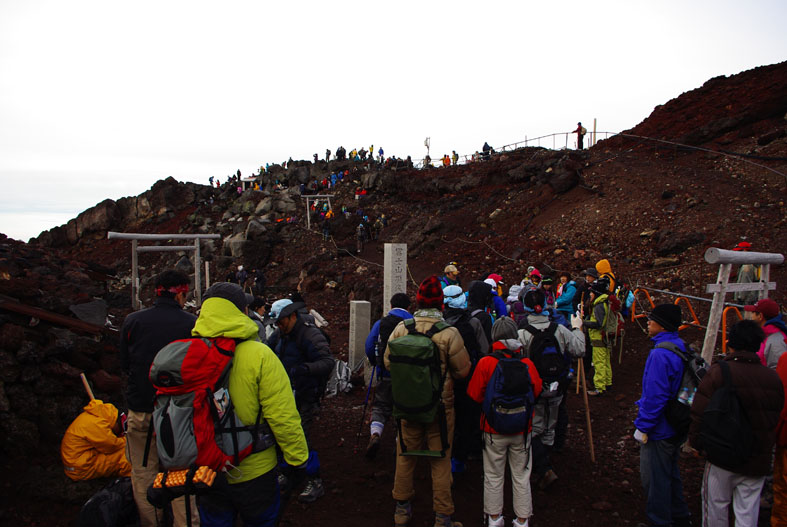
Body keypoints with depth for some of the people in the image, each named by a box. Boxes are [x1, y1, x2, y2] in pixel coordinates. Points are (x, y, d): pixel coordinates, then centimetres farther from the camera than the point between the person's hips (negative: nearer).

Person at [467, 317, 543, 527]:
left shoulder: (486, 363, -16)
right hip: (522, 430, 1)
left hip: (494, 430, -1)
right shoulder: (527, 363, -10)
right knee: (521, 476, 15)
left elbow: (474, 394, -8)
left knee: (494, 476, 15)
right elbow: (537, 391, 3)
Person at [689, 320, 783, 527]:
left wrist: (697, 443, 0)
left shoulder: (718, 372, -14)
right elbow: (776, 418, 10)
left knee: (716, 506, 13)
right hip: (758, 461, 4)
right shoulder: (773, 378, 0)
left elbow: (700, 414, -13)